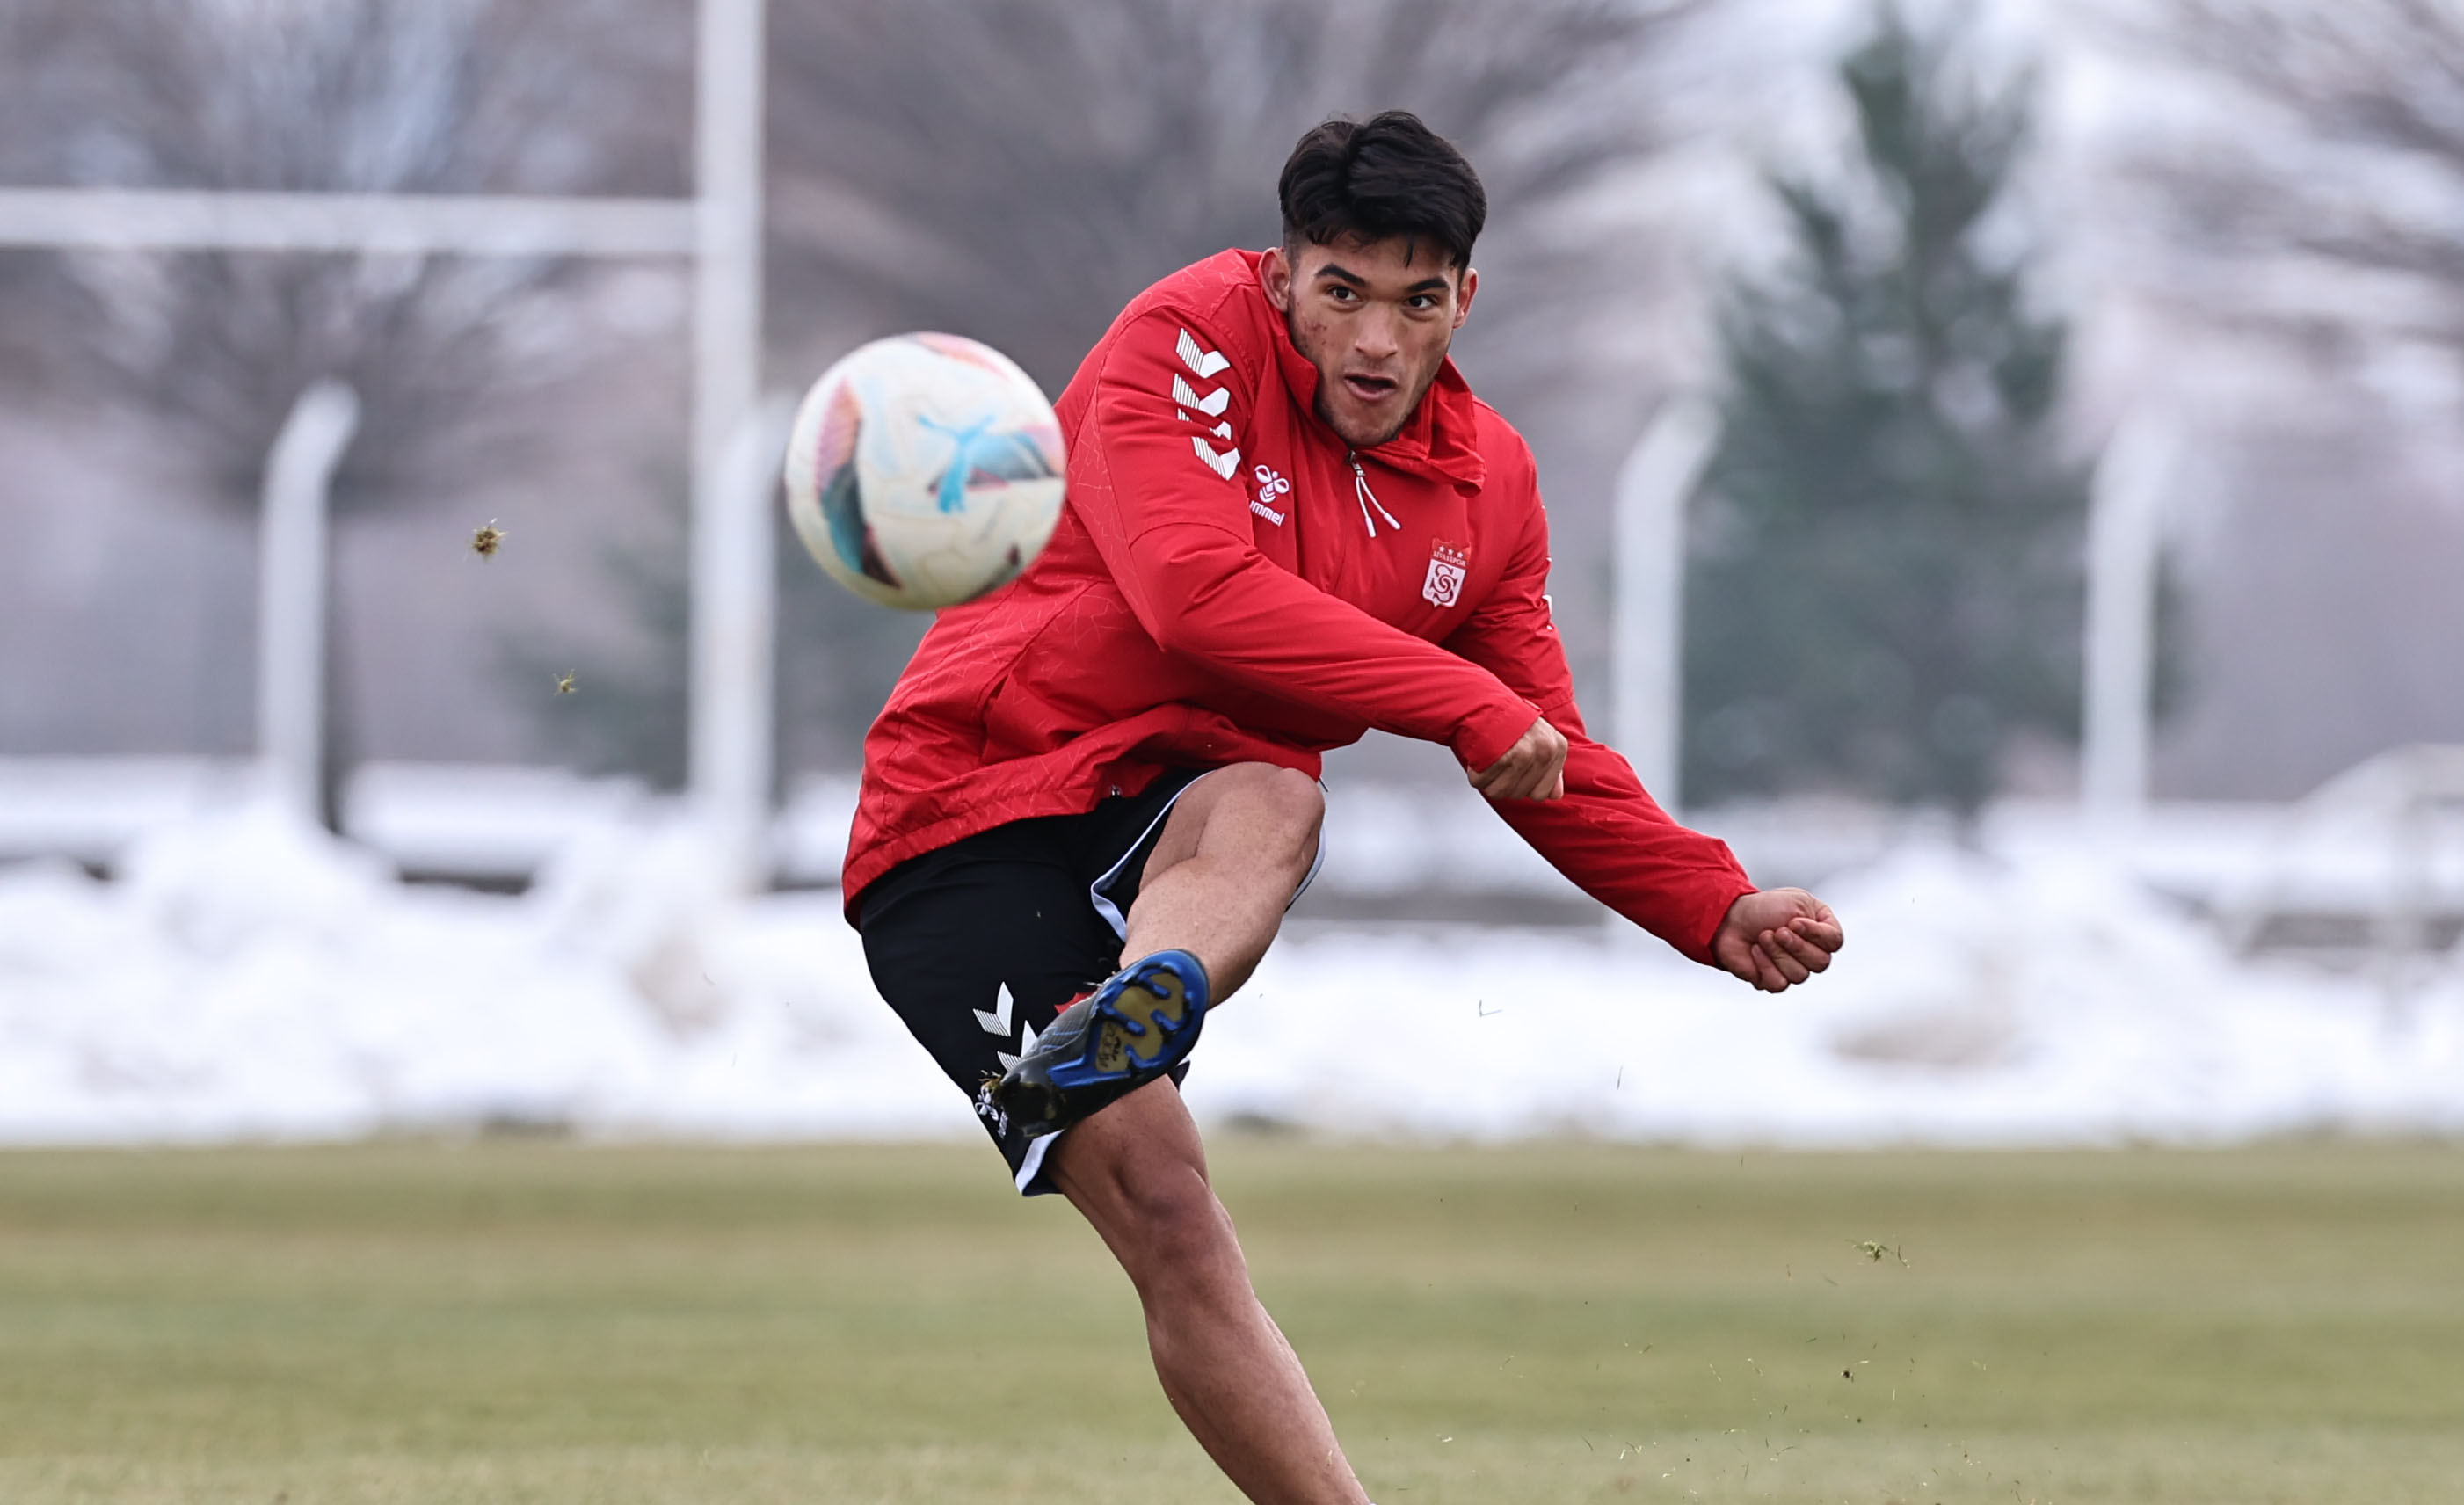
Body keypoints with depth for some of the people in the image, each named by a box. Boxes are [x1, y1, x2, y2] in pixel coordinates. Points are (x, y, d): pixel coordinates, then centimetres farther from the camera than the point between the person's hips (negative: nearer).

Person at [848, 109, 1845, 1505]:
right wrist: (1467, 703, -23)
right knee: (1162, 1201, -24)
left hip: (1175, 823, 4)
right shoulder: (1190, 340, -11)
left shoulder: (1486, 482, 8)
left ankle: (1113, 1030, -63)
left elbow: (1548, 768, 19)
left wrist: (1720, 912, 7)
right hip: (962, 812, -4)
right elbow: (1196, 593, -25)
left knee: (1275, 806, -34)